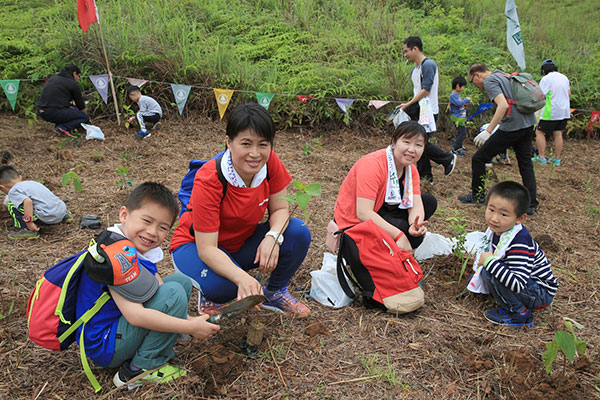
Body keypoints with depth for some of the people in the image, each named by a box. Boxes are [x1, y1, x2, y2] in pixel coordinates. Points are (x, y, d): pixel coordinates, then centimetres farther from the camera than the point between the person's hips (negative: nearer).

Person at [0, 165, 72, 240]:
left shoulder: (13, 191, -3)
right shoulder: (31, 182, 21)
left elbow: (28, 201, -22)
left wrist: (29, 223, -18)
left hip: (48, 217, -8)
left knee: (12, 205, -2)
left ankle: (29, 230, -4)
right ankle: (65, 215, 27)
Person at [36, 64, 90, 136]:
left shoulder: (52, 78, 22)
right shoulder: (73, 84, 0)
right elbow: (81, 105, 10)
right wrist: (86, 115, 30)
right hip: (55, 113, -8)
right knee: (85, 118, 5)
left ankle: (58, 125, 11)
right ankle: (63, 128, -13)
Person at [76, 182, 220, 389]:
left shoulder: (141, 247, 2)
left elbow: (158, 287, 3)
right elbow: (135, 315, -33)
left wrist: (187, 319, -11)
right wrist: (190, 327, -26)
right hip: (104, 347, -10)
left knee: (181, 281, 9)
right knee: (173, 293, -23)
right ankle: (140, 369, -9)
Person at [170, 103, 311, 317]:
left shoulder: (270, 163, -18)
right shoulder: (208, 180, -32)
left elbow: (280, 208, -8)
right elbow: (206, 248, -33)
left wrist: (273, 237, -31)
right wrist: (242, 277, -50)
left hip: (243, 243, 5)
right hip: (196, 245, -5)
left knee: (298, 233, -19)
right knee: (219, 284, -38)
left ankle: (275, 292, 6)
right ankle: (210, 297, 2)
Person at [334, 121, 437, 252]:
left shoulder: (411, 169, -1)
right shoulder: (373, 164, -28)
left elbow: (416, 205, -10)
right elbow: (363, 213, -34)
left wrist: (415, 225, -34)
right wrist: (398, 235, -37)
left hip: (379, 214, 8)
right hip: (354, 223, -8)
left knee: (429, 201, 3)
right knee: (413, 237, -23)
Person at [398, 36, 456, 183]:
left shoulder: (428, 64, -13)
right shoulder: (415, 69, 17)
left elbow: (425, 90, -20)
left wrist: (408, 105, -18)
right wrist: (409, 106, 10)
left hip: (428, 111, -9)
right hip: (418, 111, 9)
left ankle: (448, 158, 7)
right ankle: (425, 176, 13)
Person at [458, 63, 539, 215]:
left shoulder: (490, 81, -8)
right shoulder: (503, 76, 20)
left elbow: (503, 105, -23)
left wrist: (488, 131, -24)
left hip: (511, 127, -9)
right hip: (528, 125, 9)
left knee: (478, 159, 4)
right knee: (526, 164, 14)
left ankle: (477, 196, 18)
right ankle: (532, 205, 15)